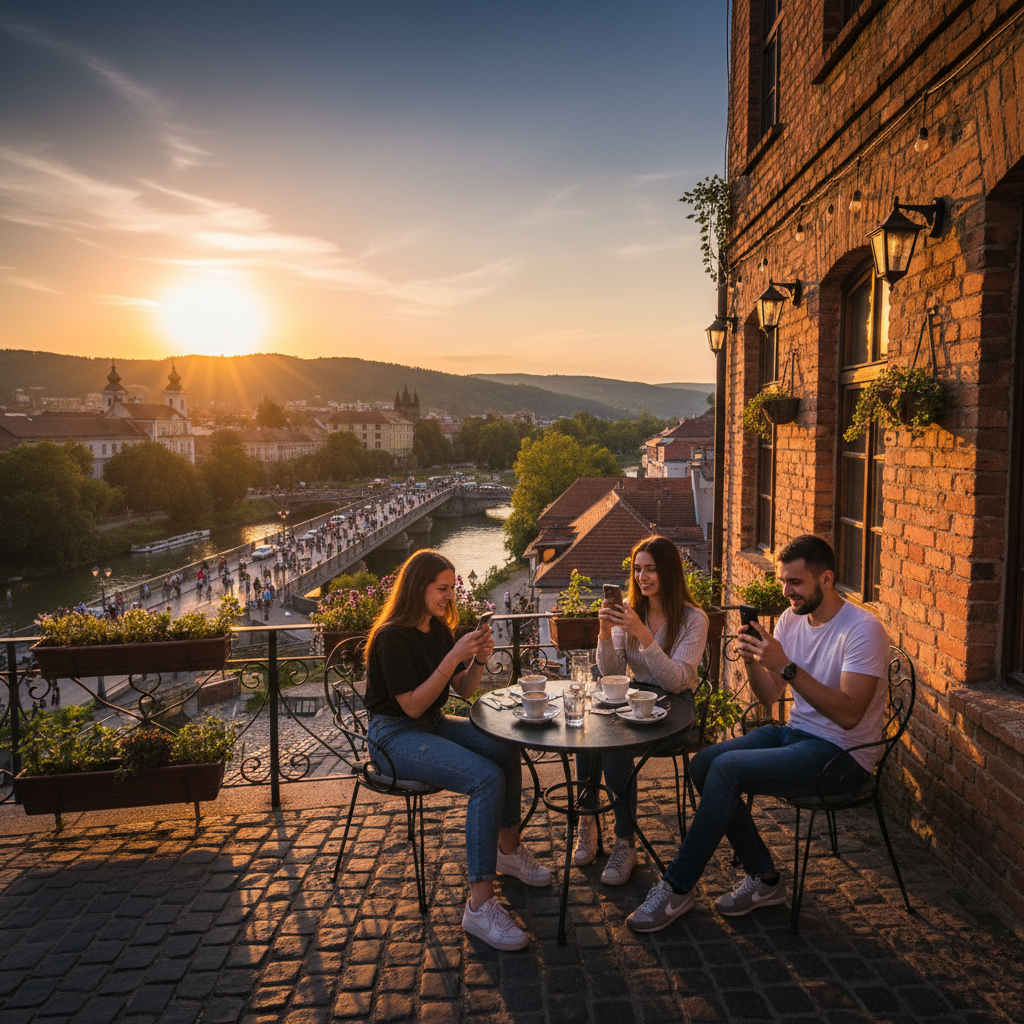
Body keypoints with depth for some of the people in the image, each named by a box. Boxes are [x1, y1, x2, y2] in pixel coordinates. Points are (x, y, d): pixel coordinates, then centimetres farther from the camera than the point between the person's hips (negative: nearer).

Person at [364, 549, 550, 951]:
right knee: (487, 777, -25)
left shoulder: (438, 628, 6)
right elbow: (412, 706, -23)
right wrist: (453, 657, -27)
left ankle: (507, 849, 15)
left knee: (507, 750, -7)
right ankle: (479, 905, -23)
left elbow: (463, 690, 10)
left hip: (432, 724, 8)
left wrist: (478, 659, -10)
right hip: (395, 735, -8)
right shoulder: (392, 637, -19)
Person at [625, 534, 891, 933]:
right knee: (702, 763, -10)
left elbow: (848, 714, -26)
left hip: (841, 754, -8)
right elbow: (769, 696, 8)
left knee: (726, 768, -24)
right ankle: (764, 878, 3)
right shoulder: (790, 619, 6)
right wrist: (752, 660, -13)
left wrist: (785, 665, -30)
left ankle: (678, 887, -9)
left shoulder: (863, 629, -16)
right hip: (794, 733, 8)